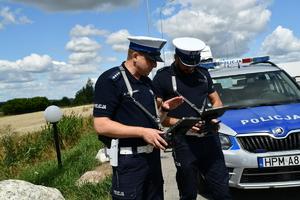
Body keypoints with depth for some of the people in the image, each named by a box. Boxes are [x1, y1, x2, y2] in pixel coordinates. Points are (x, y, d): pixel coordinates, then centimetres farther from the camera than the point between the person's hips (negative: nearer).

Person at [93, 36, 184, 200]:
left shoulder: (146, 81, 12)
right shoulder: (110, 80, -13)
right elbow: (101, 126, -19)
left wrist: (164, 109, 1)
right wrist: (142, 132, -23)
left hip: (153, 155, 8)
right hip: (129, 160, -8)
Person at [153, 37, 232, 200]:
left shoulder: (203, 73, 12)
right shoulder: (162, 78, -3)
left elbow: (216, 101, 19)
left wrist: (214, 119, -2)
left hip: (210, 139, 4)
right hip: (184, 142, -4)